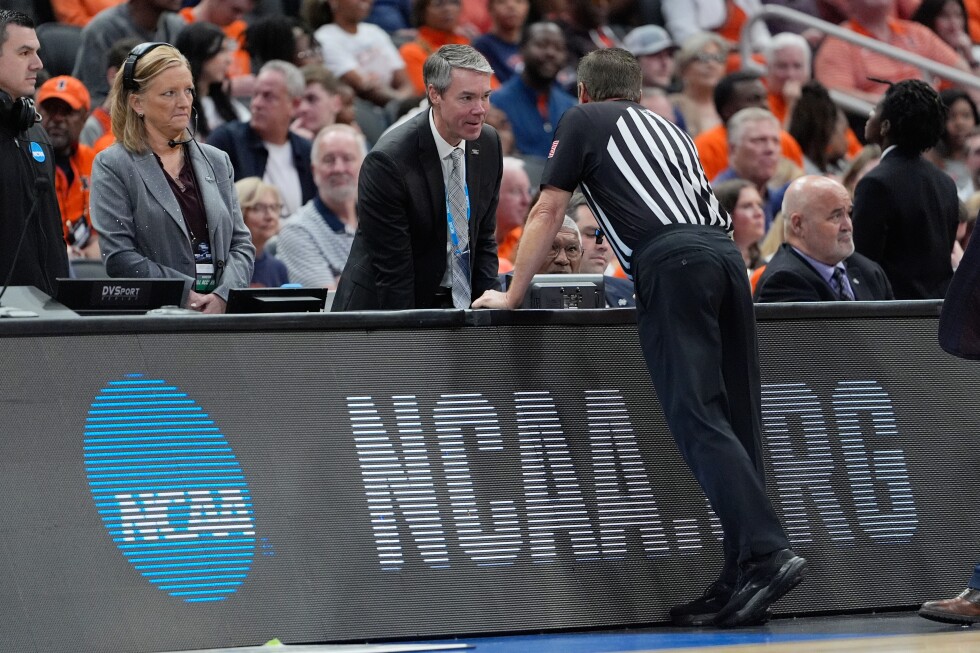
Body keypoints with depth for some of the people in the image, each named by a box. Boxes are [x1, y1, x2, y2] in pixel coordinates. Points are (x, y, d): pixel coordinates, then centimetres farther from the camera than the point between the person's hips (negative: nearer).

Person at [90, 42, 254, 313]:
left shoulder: (217, 161, 18)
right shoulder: (112, 167, 4)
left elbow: (241, 245, 14)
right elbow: (119, 258, -5)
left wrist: (222, 296, -5)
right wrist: (188, 294, -12)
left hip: (220, 312, 2)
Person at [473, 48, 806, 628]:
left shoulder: (583, 121, 18)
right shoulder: (667, 127, 34)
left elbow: (548, 214, 16)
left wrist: (513, 295, 25)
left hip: (670, 259, -6)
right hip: (724, 250, 6)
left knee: (698, 421, -12)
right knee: (734, 422, 4)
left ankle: (767, 552, -26)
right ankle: (740, 581, 2)